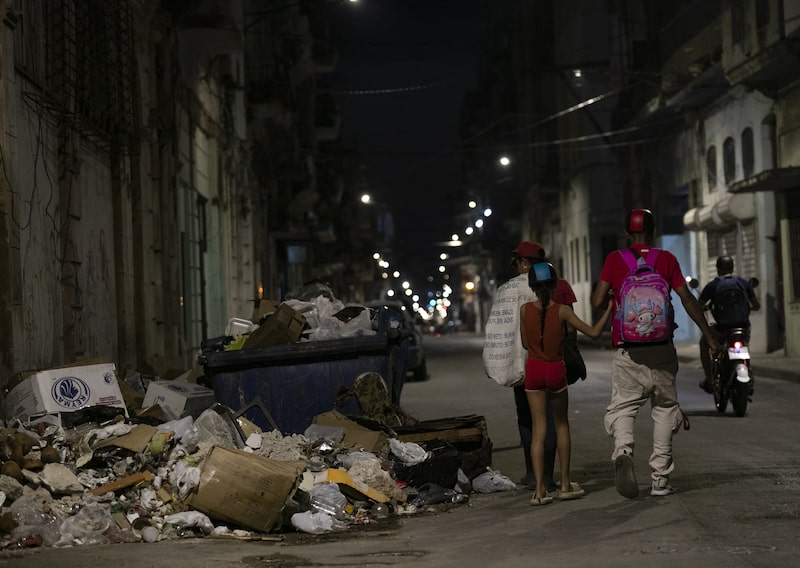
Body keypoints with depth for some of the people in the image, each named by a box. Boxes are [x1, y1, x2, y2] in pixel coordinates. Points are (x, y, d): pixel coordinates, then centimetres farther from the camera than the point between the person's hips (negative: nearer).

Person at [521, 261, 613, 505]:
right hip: (555, 370, -1)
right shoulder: (561, 311, -10)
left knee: (539, 429, 4)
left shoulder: (525, 309, -4)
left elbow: (525, 343, 6)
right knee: (561, 425, 16)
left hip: (533, 369, 1)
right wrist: (610, 307, 0)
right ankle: (565, 484, 19)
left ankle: (539, 489, -4)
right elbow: (594, 332, -7)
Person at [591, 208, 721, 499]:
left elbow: (598, 301, -2)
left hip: (627, 352, -1)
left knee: (623, 406, 3)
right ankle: (660, 477, 10)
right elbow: (687, 299, -1)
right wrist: (708, 335, 4)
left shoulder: (614, 260, 1)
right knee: (664, 407, 12)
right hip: (661, 349, 1)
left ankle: (622, 450, -29)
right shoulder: (666, 259, 3)